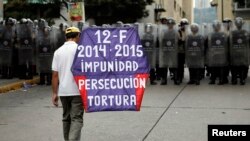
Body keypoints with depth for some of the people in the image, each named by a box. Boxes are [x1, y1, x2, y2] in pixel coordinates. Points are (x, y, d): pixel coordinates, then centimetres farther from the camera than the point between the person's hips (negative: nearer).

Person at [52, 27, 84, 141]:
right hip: (77, 90, -5)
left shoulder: (58, 51, 7)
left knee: (66, 118, 18)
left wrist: (54, 93, 8)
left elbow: (55, 75, 4)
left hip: (63, 91, 5)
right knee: (76, 119, -4)